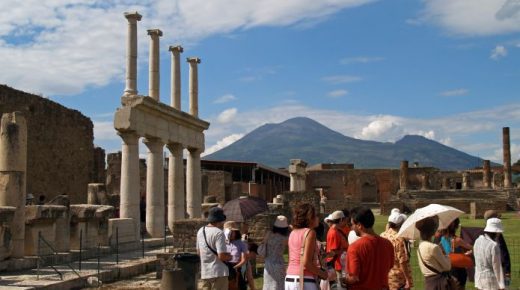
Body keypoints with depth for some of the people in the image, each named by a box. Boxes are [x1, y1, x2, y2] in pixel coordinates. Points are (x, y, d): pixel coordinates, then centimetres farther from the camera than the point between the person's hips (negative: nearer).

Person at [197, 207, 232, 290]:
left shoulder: (200, 231, 9)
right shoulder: (219, 233, -16)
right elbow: (222, 256, -20)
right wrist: (229, 257, 0)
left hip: (204, 273, 7)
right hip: (218, 273, -7)